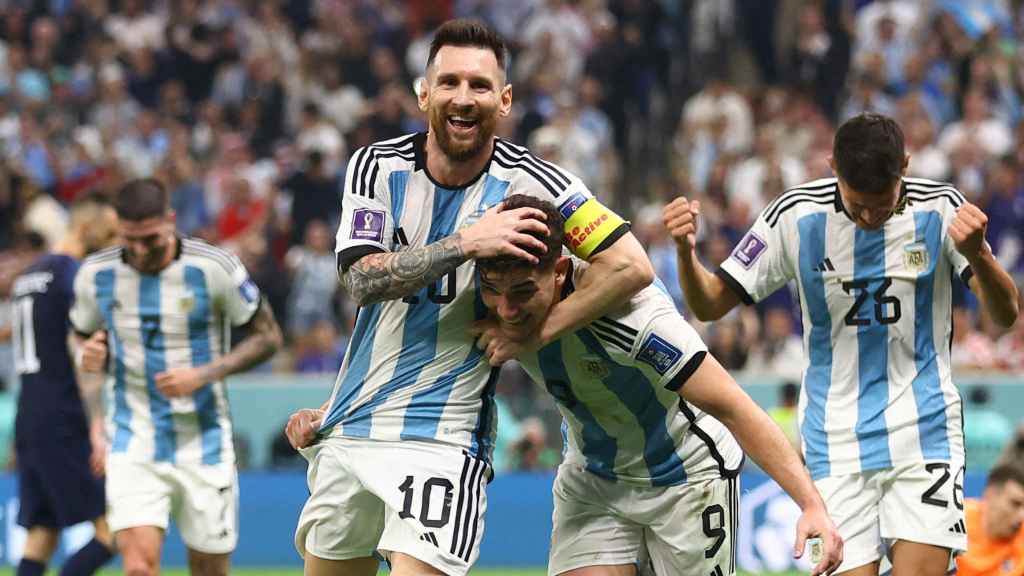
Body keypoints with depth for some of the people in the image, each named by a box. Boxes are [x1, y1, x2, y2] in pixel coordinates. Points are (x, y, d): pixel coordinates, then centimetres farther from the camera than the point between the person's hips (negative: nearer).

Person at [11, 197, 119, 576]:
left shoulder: (30, 274, 18)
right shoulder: (74, 274, -9)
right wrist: (98, 428, -20)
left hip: (29, 416, 9)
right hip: (64, 421, -9)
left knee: (42, 533, 8)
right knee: (112, 528, -8)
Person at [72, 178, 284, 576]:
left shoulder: (215, 269, -10)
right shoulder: (95, 275, -2)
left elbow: (267, 336, -2)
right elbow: (83, 334, 16)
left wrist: (204, 375, -16)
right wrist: (88, 353, -10)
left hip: (203, 444, -1)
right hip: (133, 447, 1)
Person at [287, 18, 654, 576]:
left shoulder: (528, 181, -9)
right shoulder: (378, 167, -1)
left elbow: (631, 266, -14)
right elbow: (362, 281, -15)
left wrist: (536, 334, -18)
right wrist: (466, 243, -26)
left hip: (442, 436, -4)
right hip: (349, 425, 4)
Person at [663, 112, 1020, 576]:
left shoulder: (939, 209, -7)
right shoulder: (796, 216, -6)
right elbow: (710, 305, 1)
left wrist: (976, 254, -30)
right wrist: (686, 252, -20)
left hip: (923, 435, -1)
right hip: (837, 445, 1)